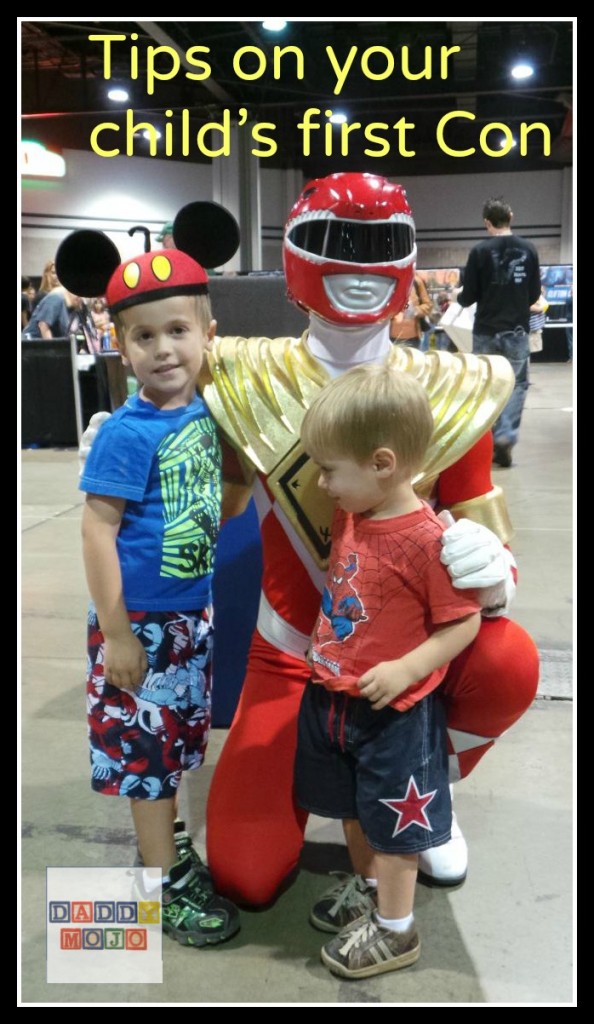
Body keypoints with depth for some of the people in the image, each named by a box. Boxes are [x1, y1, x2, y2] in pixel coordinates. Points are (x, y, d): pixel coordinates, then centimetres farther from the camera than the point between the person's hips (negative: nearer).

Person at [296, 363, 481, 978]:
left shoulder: (428, 539, -25)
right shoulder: (348, 518, -1)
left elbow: (464, 623, -20)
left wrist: (406, 669, -27)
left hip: (394, 713, -7)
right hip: (330, 697, 8)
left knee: (392, 820, 11)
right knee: (353, 809, 24)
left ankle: (394, 931, 30)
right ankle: (368, 888, 47)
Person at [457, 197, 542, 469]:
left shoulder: (480, 251, -8)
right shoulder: (528, 250, 1)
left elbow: (469, 296, -5)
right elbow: (534, 294, 6)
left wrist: (458, 297, 18)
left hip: (486, 332, -1)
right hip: (517, 331, 1)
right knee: (517, 384, 10)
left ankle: (491, 443, 15)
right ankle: (506, 437, -8)